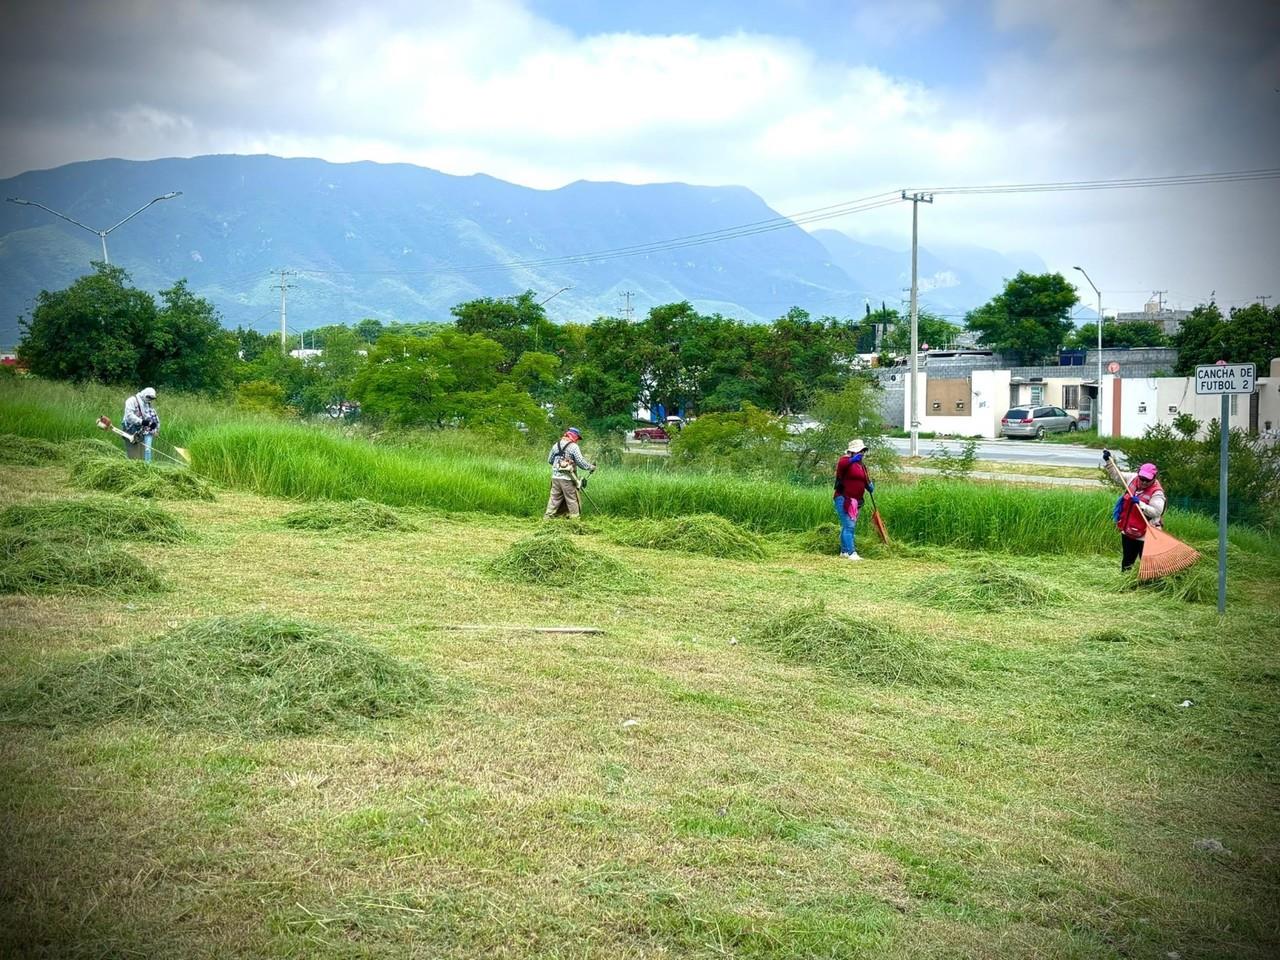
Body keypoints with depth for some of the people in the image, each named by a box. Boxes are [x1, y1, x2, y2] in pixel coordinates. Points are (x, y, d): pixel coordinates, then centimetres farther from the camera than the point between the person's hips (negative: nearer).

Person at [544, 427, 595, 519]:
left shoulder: (556, 445, 9)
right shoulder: (573, 446, -9)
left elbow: (549, 460, 18)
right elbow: (581, 462, -12)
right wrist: (591, 467, 3)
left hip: (555, 477, 5)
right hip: (567, 478, -5)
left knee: (554, 498, 11)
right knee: (572, 499, 4)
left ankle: (547, 517, 9)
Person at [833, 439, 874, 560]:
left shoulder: (862, 466, 16)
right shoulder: (846, 461, -10)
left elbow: (865, 480, 26)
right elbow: (840, 465, -33)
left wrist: (870, 485, 4)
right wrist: (852, 460, -47)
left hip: (856, 501, 9)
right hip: (844, 499, -9)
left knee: (851, 527, 16)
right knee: (849, 526, -15)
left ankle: (844, 551, 27)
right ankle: (851, 552, -20)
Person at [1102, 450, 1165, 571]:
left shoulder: (1157, 493, -18)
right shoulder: (1133, 479, 0)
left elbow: (1156, 512, -27)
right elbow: (1116, 475, 15)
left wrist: (1140, 504, -34)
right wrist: (1108, 461, 7)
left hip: (1144, 535, -7)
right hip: (1127, 531, 7)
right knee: (1126, 561, 21)